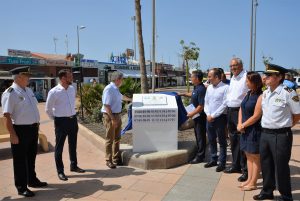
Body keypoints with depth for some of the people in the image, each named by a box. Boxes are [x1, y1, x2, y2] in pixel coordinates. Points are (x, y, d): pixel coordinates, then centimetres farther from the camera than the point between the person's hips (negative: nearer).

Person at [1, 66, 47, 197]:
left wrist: (37, 124, 17)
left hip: (33, 128, 8)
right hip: (21, 130, -8)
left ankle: (32, 180, 39)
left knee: (31, 157, 21)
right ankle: (21, 187, 21)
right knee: (20, 159, 7)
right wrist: (13, 134, -21)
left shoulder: (28, 90, 10)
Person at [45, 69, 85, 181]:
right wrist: (55, 119, 2)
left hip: (73, 119, 6)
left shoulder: (72, 89, 2)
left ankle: (73, 166, 35)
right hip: (61, 121, -6)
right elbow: (48, 109, -6)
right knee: (59, 147, 6)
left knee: (73, 144, 18)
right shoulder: (54, 92, -15)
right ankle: (60, 171, 19)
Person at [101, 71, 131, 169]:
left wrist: (130, 99, 47)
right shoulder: (109, 89, -18)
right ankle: (109, 160, 11)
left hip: (117, 115, 9)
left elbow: (121, 97, 33)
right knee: (110, 139, 0)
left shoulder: (116, 89, 10)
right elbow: (106, 106, -24)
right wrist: (113, 119, -26)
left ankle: (116, 158, 28)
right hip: (110, 116, -9)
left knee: (117, 139, 16)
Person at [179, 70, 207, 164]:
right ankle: (199, 153, 33)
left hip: (200, 116, -10)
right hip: (196, 115, 10)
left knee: (200, 136, 1)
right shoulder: (196, 87, 6)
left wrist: (192, 113, -18)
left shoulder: (201, 89, -24)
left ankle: (200, 156, 12)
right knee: (197, 134, 19)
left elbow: (201, 106, -25)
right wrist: (184, 94, 25)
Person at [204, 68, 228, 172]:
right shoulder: (209, 87, 10)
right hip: (209, 118, 7)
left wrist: (213, 115, -14)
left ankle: (222, 163, 17)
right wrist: (208, 115, -2)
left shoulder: (225, 88, -12)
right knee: (211, 140, 16)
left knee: (222, 141, 6)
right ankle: (213, 160, 30)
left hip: (220, 118, -7)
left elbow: (224, 105, -15)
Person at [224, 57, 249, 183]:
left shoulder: (246, 77, -11)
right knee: (233, 140, 16)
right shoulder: (232, 79, 18)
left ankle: (245, 170, 6)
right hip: (230, 111, 9)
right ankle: (235, 165, 30)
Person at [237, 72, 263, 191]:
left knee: (255, 157, 5)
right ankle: (249, 179, 27)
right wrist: (239, 124, -2)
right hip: (245, 130, 8)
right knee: (248, 155, 15)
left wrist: (243, 125, -10)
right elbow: (241, 109, 11)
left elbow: (256, 116, -19)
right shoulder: (248, 93, 9)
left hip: (255, 130, -8)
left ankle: (253, 183, 16)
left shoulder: (260, 96, -16)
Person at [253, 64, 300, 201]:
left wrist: (285, 126, 4)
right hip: (265, 133, 7)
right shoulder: (265, 93, 7)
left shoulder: (288, 93, -15)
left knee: (281, 167, 5)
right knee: (266, 164, 17)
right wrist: (267, 127, 13)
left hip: (281, 135, -7)